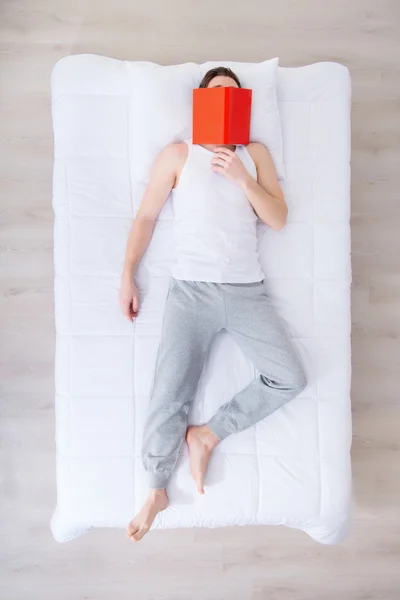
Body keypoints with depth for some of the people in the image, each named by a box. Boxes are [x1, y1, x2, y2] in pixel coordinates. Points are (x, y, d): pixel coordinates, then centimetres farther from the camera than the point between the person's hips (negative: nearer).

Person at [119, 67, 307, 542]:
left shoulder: (255, 155, 13)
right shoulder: (177, 155, 8)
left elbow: (278, 219, 4)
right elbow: (145, 216, 7)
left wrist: (241, 177, -9)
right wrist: (127, 276, 0)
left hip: (247, 290, 3)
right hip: (192, 289, -2)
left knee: (292, 379, -8)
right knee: (169, 395, -5)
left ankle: (207, 434, 7)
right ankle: (156, 490, 16)